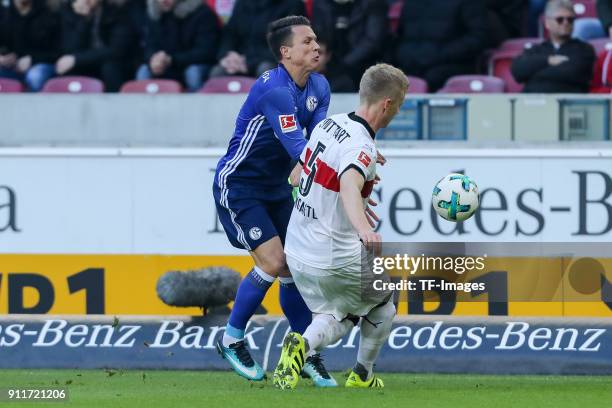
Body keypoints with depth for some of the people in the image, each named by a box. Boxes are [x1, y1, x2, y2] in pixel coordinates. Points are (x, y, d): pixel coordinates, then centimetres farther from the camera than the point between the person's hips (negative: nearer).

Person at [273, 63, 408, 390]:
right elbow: (349, 186, -45)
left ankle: (301, 345, -7)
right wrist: (364, 229, -62)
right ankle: (362, 375, 26)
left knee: (338, 320, 22)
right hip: (334, 260, -7)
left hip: (296, 250, 7)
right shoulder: (362, 146, -23)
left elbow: (297, 175, 17)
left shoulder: (328, 124, 2)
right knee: (383, 304, 21)